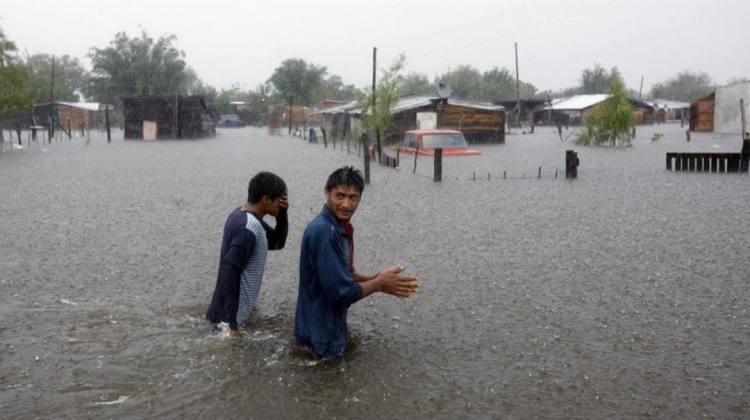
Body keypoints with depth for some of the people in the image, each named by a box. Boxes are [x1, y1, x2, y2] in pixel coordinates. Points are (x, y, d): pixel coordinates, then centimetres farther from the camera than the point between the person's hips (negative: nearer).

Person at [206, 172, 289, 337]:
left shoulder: (242, 215, 4)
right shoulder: (249, 228, -26)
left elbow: (277, 242, 16)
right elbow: (228, 271, -31)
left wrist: (282, 214, -2)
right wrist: (232, 321, -29)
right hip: (231, 316, -9)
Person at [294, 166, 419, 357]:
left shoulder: (341, 227, 2)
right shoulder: (323, 232, -27)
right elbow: (341, 292, -27)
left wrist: (377, 280, -4)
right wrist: (379, 283, -13)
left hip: (332, 325, 8)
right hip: (320, 336, -8)